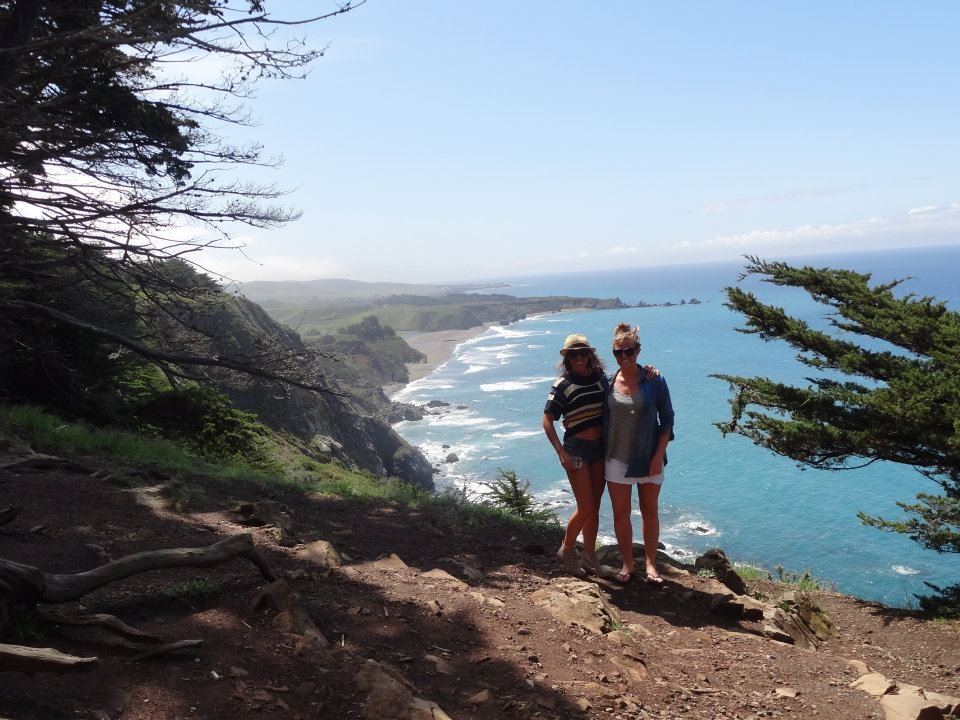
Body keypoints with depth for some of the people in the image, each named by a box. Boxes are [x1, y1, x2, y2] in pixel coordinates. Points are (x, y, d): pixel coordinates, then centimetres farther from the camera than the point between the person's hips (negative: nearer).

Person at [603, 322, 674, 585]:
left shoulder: (654, 381, -8)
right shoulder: (608, 382, -2)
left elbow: (667, 420, -4)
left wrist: (658, 456, -10)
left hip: (648, 458, -1)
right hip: (617, 458, 2)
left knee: (650, 512, 10)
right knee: (620, 514, 7)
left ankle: (651, 565, 24)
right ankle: (627, 564, 22)